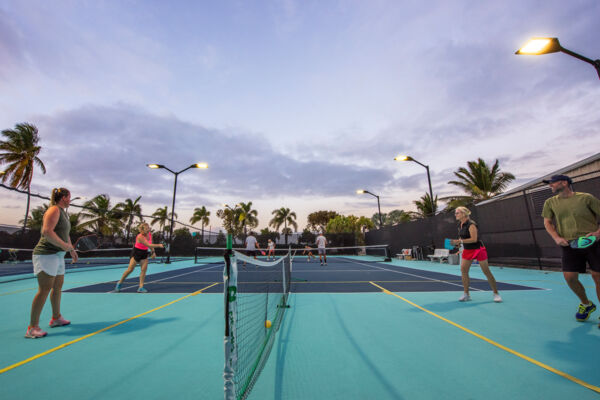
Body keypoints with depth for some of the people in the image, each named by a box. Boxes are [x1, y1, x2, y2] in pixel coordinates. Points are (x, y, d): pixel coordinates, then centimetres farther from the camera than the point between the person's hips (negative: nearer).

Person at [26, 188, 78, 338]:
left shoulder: (63, 213, 17)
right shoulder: (54, 210, -13)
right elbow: (47, 231, -25)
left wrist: (72, 249, 22)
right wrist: (64, 245, -20)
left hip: (58, 255, 10)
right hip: (46, 254, -10)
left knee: (58, 286, 17)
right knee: (45, 289, -8)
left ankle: (56, 318, 30)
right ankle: (32, 327, 0)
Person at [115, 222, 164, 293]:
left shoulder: (150, 234, -6)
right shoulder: (140, 237, -27)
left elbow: (151, 244, 9)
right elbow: (149, 245, -31)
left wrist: (153, 252, 0)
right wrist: (158, 245, -31)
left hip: (144, 253, 6)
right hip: (136, 252, -5)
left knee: (144, 269, -4)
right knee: (130, 269, 1)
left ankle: (141, 287, 0)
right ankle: (119, 283, 26)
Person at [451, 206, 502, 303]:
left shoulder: (471, 224, -20)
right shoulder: (460, 225, 4)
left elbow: (474, 239, -27)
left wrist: (460, 241, -28)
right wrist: (456, 241, -2)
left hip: (478, 249, -7)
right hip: (467, 250, 7)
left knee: (486, 271, 3)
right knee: (463, 270, -3)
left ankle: (496, 293, 21)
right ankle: (466, 294, 5)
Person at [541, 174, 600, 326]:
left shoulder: (586, 198, 2)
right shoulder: (550, 202, 8)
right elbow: (547, 222, 8)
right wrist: (556, 237, -7)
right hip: (569, 245, 2)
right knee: (569, 276, -4)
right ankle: (586, 304, 22)